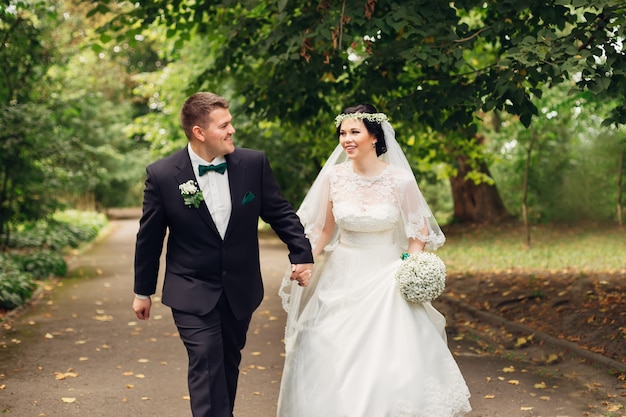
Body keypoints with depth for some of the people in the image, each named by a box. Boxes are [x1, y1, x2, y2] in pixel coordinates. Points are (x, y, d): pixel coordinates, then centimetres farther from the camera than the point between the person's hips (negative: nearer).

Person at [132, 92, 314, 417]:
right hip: (192, 292, -3)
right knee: (206, 365, -13)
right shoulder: (162, 175, -12)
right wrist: (143, 292, 6)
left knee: (229, 365, 16)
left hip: (241, 290, 3)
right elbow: (149, 238, -2)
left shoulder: (254, 163, -7)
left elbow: (280, 213, 4)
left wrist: (302, 254, -8)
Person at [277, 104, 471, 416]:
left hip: (387, 281, -2)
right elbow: (322, 229, 6)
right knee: (332, 363, 6)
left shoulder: (400, 179, -10)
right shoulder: (333, 176, -5)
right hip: (341, 278, 2)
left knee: (394, 366, -4)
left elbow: (418, 231, 2)